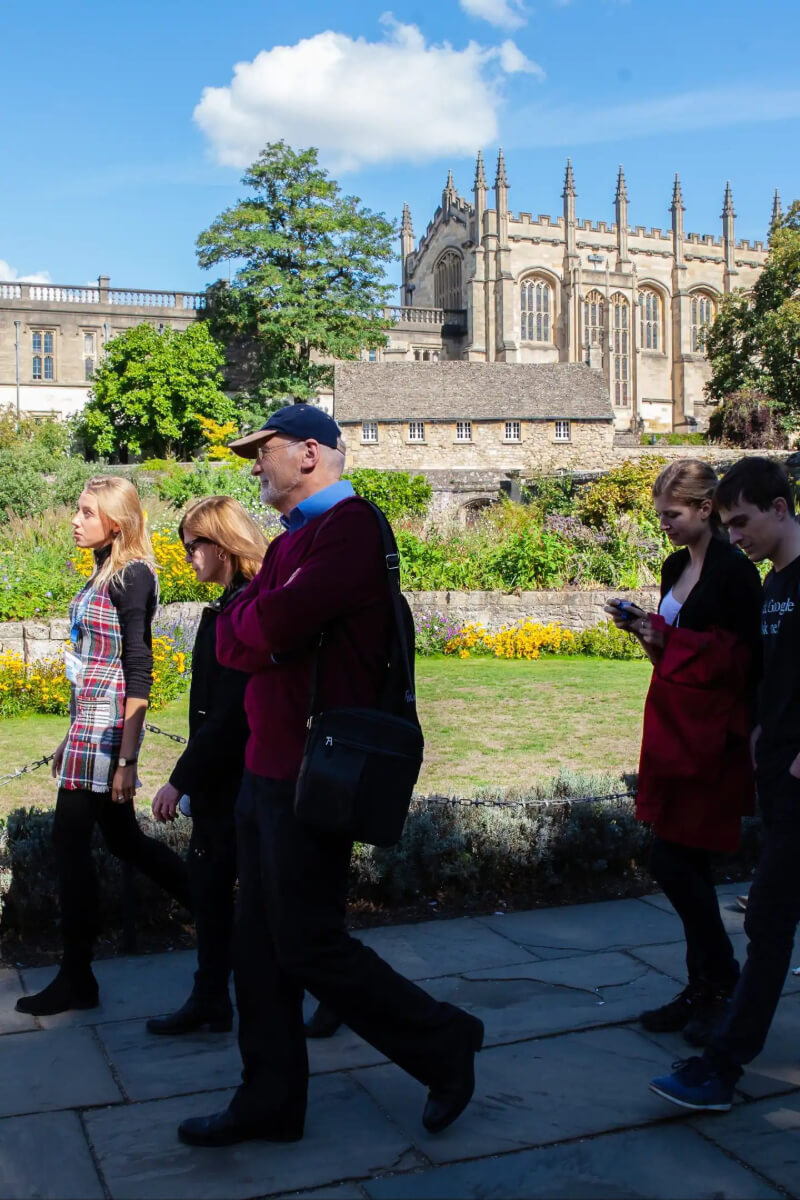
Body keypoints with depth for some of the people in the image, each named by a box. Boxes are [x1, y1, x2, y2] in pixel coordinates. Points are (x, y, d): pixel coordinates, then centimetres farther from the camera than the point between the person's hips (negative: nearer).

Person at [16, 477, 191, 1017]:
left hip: (106, 724, -9)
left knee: (71, 840, -2)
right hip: (90, 723, 9)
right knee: (122, 836, 14)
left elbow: (138, 671, -17)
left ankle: (76, 979, 10)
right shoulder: (104, 574, 13)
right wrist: (72, 737, 20)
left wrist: (127, 758, -20)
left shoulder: (131, 576, -13)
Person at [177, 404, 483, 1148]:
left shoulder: (350, 525, -13)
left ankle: (444, 1044, 18)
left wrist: (250, 620, -4)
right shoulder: (292, 539, 18)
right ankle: (270, 1101, 27)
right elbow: (231, 641, 12)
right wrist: (263, 631, -9)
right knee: (259, 945, 13)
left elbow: (274, 623, -25)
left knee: (309, 946, -1)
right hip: (266, 766, 9)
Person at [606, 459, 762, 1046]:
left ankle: (720, 981, 12)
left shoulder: (734, 570, -12)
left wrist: (670, 636, -18)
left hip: (711, 734, -8)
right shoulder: (676, 568, 14)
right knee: (687, 864, 11)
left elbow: (748, 661, -15)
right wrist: (645, 630, 2)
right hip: (675, 728, 8)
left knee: (674, 861, -6)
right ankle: (704, 988, 22)